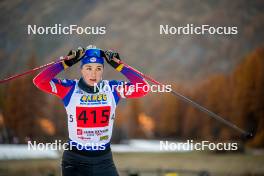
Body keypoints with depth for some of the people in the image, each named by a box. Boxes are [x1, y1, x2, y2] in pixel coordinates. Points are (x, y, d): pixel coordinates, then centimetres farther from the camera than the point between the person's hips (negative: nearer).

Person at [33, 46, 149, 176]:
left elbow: (142, 88, -12)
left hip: (104, 161, 2)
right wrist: (65, 63, -18)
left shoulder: (113, 89, -1)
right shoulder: (70, 89, -7)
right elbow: (39, 81, -17)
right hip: (75, 160, -2)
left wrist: (119, 66, -13)